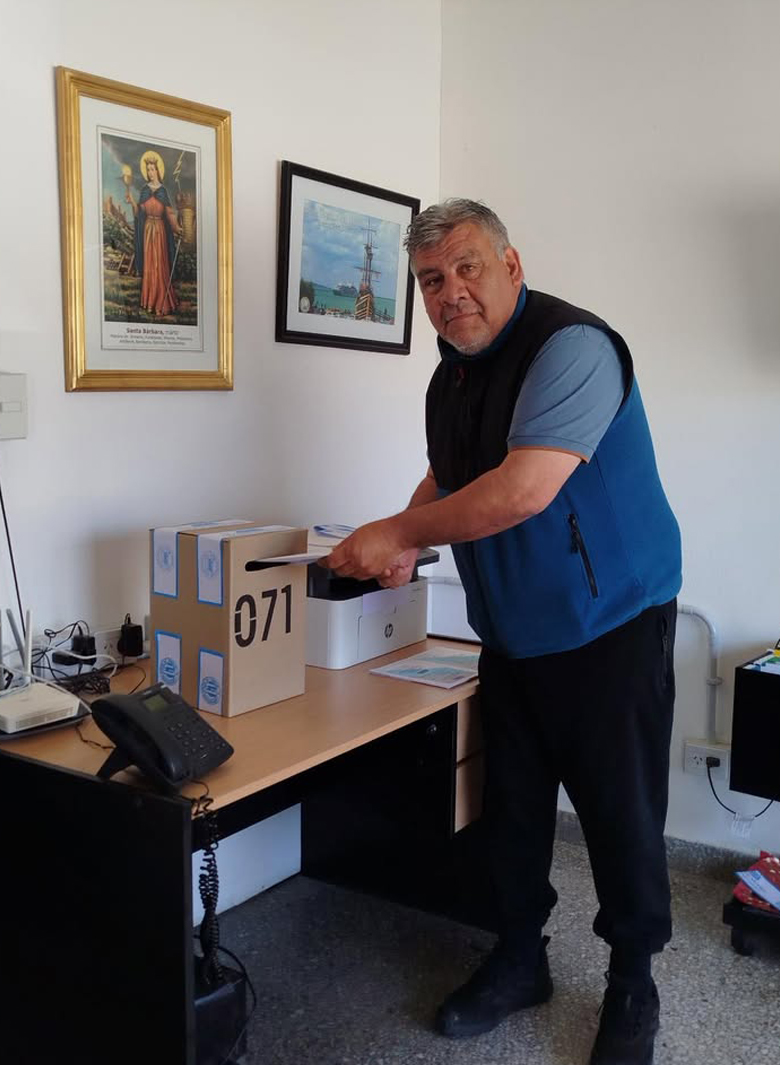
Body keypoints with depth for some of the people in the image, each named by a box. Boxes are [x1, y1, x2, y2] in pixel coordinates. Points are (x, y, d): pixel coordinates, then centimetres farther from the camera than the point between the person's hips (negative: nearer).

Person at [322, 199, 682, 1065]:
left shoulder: (570, 345, -20)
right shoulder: (451, 377, 7)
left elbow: (524, 489, -31)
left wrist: (397, 531, -21)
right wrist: (405, 545, 0)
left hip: (610, 627, -7)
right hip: (512, 631, 7)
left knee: (620, 814, 5)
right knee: (511, 807, 15)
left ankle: (632, 987, 26)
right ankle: (519, 961, 34)